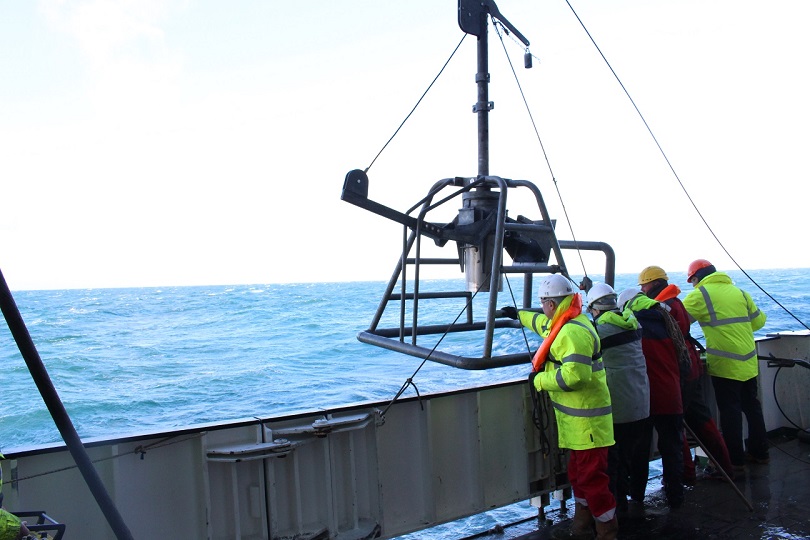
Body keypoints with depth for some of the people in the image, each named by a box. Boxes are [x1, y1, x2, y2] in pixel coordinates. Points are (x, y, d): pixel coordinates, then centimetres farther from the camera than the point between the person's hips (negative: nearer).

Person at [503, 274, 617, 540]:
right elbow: (542, 322, 34)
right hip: (577, 420, 11)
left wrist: (539, 379, -17)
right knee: (578, 475, 19)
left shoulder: (573, 331, -22)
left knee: (591, 478, -3)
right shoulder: (565, 323, 11)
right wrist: (518, 314, 49)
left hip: (586, 422, -11)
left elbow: (575, 374, -32)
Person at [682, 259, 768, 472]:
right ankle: (759, 452, 30)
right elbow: (758, 321, 16)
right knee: (751, 405, 19)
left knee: (730, 411, 2)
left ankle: (735, 460, 9)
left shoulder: (700, 295, -10)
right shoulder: (739, 292, 10)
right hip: (749, 361, 7)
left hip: (725, 364, -6)